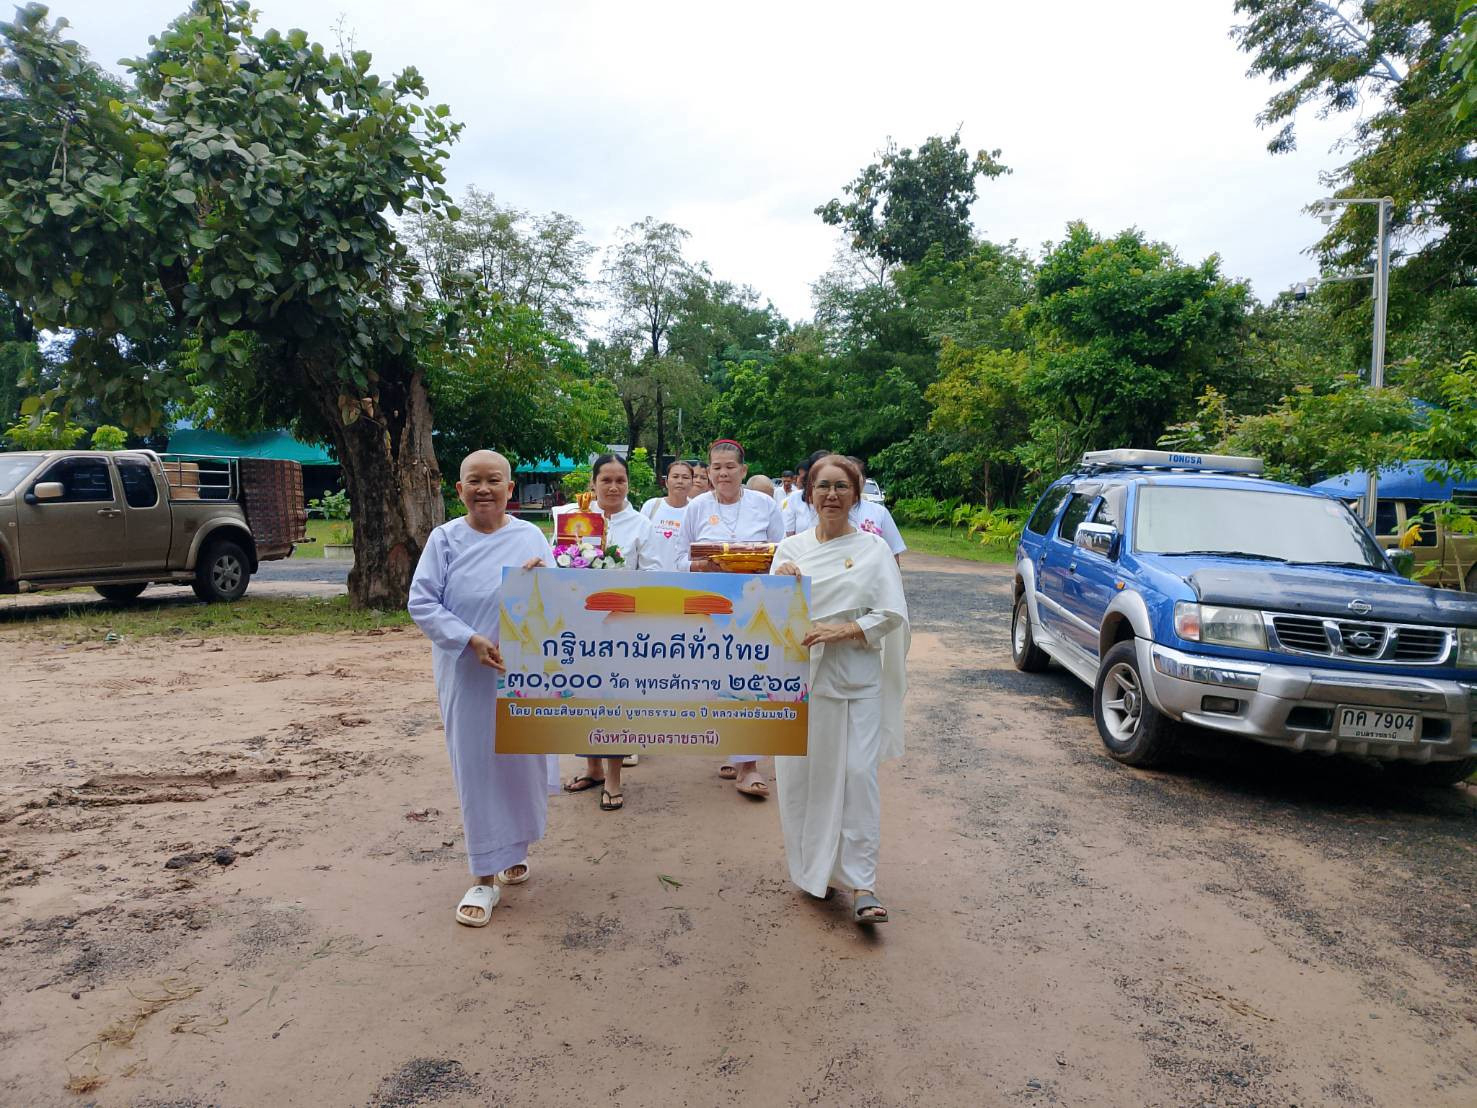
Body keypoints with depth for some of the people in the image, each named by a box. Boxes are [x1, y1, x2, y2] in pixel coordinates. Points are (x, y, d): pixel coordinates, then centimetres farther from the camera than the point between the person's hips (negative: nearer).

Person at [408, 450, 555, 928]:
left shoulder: (530, 536, 4)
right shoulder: (444, 539, -2)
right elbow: (421, 602, -7)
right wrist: (472, 640, -18)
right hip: (468, 674, -2)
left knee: (523, 760, 11)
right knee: (477, 768, 2)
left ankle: (515, 848, 35)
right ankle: (484, 879, 13)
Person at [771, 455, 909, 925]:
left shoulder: (873, 549, 2)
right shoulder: (790, 548, 8)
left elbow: (892, 614, -3)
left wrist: (843, 630, -16)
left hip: (855, 679, -2)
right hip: (798, 675, 2)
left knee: (856, 776, -6)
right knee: (800, 776, 5)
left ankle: (861, 886, 2)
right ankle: (814, 870, 24)